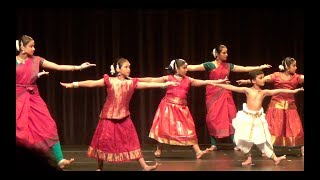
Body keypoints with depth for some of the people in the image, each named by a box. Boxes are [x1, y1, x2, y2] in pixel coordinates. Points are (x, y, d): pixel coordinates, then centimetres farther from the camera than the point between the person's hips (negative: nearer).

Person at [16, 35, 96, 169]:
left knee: (49, 127, -6)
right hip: (18, 99, -3)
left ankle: (60, 160, -7)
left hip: (33, 98, 3)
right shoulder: (16, 61, -2)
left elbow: (59, 67, 3)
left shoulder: (36, 60, 5)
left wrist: (79, 67, -2)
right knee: (20, 131, -7)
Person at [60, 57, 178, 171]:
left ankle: (144, 166, 0)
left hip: (124, 118, 3)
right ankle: (100, 167, 14)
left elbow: (147, 85, -1)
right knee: (104, 141, 0)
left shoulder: (131, 83, 1)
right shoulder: (109, 81, -8)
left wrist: (164, 84, -7)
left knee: (132, 141, 0)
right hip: (108, 117, -2)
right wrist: (74, 84, -19)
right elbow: (92, 83, -12)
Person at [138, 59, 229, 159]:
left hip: (181, 108, 2)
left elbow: (204, 82, 5)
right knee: (163, 128, 1)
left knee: (189, 129, -3)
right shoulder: (168, 78, 0)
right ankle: (158, 150, 18)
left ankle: (198, 151, -6)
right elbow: (152, 80, -1)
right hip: (168, 107, -2)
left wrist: (219, 81, -1)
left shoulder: (188, 80, 8)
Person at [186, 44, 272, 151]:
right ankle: (213, 145, 5)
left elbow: (245, 69, 10)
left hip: (225, 94, 2)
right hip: (213, 94, -2)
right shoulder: (209, 65, -2)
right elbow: (193, 68, -8)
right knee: (212, 119, -3)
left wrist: (260, 67, 8)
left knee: (230, 117, -4)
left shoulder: (228, 66, 8)